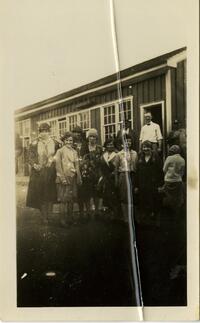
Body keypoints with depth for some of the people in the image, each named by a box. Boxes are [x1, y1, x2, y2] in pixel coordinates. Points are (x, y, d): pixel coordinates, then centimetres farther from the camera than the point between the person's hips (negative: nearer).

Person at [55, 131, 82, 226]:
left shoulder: (74, 152, 14)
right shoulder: (60, 151, -2)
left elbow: (77, 166, 14)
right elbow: (58, 166, -7)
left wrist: (79, 178, 8)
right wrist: (62, 178, -15)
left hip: (73, 178, 5)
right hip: (64, 178, -5)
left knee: (71, 199, 8)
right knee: (64, 200, -4)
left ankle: (70, 218, 17)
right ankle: (63, 220, 2)